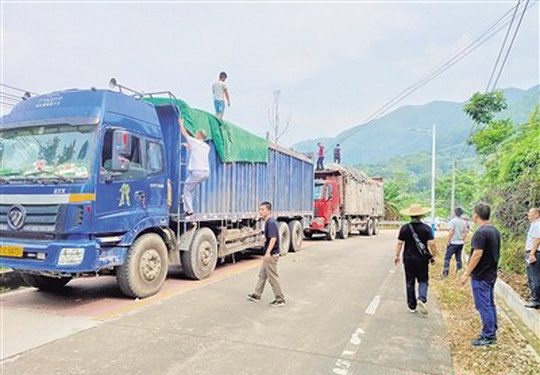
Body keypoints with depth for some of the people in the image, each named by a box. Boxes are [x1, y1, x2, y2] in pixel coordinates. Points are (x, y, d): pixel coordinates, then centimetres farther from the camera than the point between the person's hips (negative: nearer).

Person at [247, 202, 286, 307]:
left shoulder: (271, 222, -20)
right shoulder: (269, 222, 11)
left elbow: (273, 238, -29)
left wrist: (268, 252, -38)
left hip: (271, 255, -10)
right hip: (269, 254, 10)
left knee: (273, 277, -2)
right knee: (262, 275, 18)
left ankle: (280, 300, 8)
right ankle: (256, 295, 30)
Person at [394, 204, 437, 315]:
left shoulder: (404, 228, -6)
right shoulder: (426, 228, -8)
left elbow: (399, 243, -5)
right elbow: (431, 244, -12)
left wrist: (397, 255, 7)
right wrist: (434, 254, 3)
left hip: (408, 259, 1)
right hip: (422, 259, -1)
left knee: (410, 283, 11)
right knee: (423, 280, 13)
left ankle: (412, 306, 17)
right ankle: (421, 298, -11)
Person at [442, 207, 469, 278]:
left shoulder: (453, 221, -12)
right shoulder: (464, 222, 7)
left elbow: (451, 232, -16)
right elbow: (465, 233, 10)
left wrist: (448, 241, -9)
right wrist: (462, 239, 19)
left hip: (453, 243, -6)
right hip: (461, 243, 6)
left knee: (447, 258, -2)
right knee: (458, 258, 15)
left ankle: (445, 273, -7)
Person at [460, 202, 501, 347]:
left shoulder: (481, 233, -21)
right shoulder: (495, 231, 9)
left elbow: (477, 254, -24)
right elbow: (494, 253, 15)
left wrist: (466, 273, -17)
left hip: (480, 276, -9)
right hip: (491, 274, 9)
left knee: (483, 306, -1)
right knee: (490, 305, 17)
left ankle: (488, 337, 7)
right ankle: (492, 333, 26)